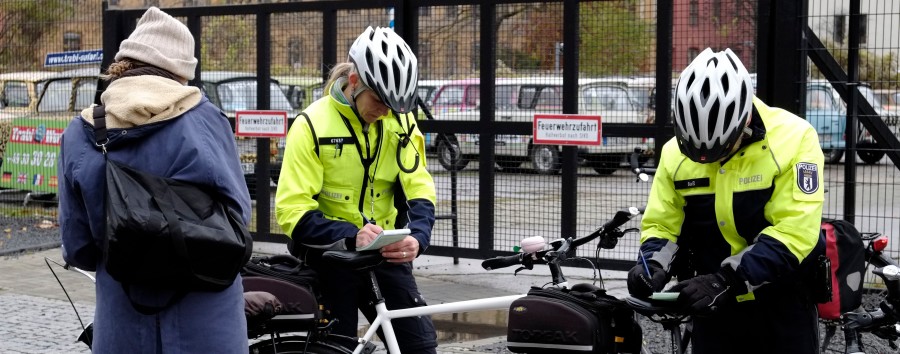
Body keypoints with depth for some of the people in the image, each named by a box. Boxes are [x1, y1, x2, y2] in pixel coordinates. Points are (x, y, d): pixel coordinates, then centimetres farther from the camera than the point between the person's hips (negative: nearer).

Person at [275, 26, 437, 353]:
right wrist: (352, 236, -32)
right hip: (329, 256, -3)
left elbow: (419, 190, -3)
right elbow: (292, 210, -18)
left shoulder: (401, 121, -2)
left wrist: (417, 237, -24)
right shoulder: (313, 124, -14)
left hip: (385, 253, 3)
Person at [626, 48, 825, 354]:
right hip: (713, 306, 3)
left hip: (782, 305, -3)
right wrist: (652, 266, -18)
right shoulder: (676, 151, -5)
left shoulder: (792, 139, -17)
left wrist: (725, 281, -30)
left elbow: (794, 233, -23)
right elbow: (661, 226, 4)